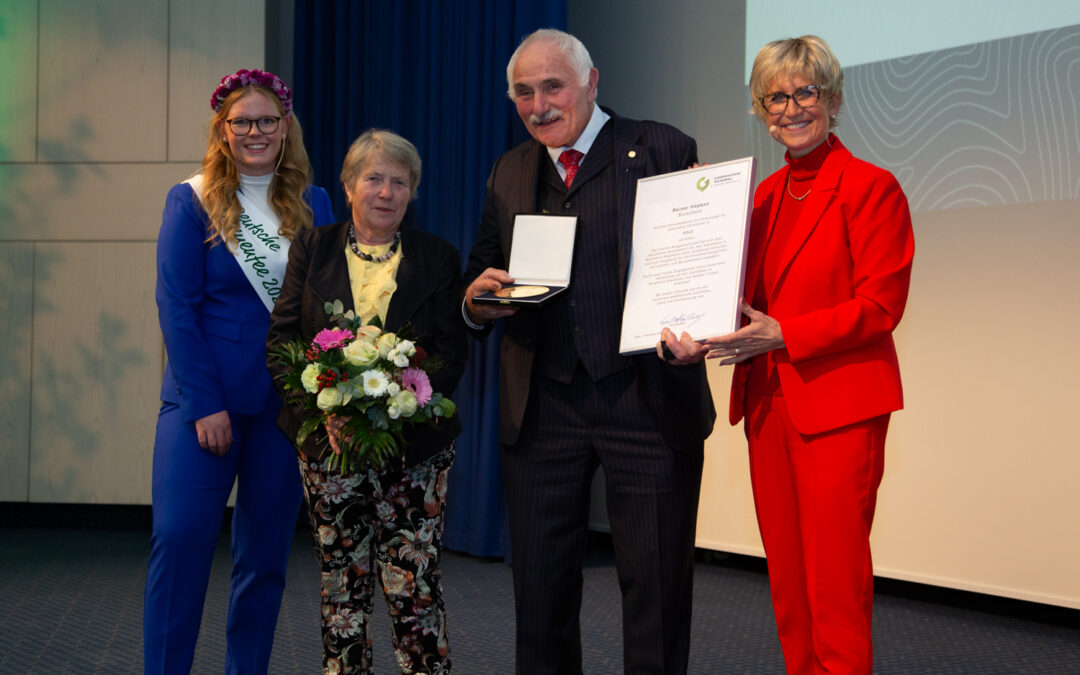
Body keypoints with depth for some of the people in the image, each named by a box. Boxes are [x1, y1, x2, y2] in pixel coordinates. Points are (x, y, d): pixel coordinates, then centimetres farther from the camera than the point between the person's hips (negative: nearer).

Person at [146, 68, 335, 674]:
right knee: (180, 538, -11)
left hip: (286, 399, 3)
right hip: (204, 398, -2)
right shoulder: (192, 202, 1)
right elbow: (177, 307, -4)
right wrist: (205, 405, -12)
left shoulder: (314, 205, 9)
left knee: (267, 553, 7)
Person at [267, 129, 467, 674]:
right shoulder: (312, 248, 9)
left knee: (414, 585, -4)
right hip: (329, 443, 1)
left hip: (412, 441, -1)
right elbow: (281, 337, 2)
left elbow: (451, 353, 0)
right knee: (341, 583, 5)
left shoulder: (438, 259, 7)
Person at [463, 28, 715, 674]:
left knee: (657, 584, 2)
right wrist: (478, 301, -5)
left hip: (647, 401, -4)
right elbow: (480, 279, 19)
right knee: (540, 588, 10)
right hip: (542, 407, 4)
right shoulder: (510, 173, 16)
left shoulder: (661, 149, 1)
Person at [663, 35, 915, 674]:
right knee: (787, 576, 10)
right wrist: (702, 339, -3)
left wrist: (783, 334, -18)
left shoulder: (872, 187, -5)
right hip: (769, 403, 7)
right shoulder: (764, 194, 16)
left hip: (838, 405, -7)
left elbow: (880, 305, -11)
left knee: (835, 579, -7)